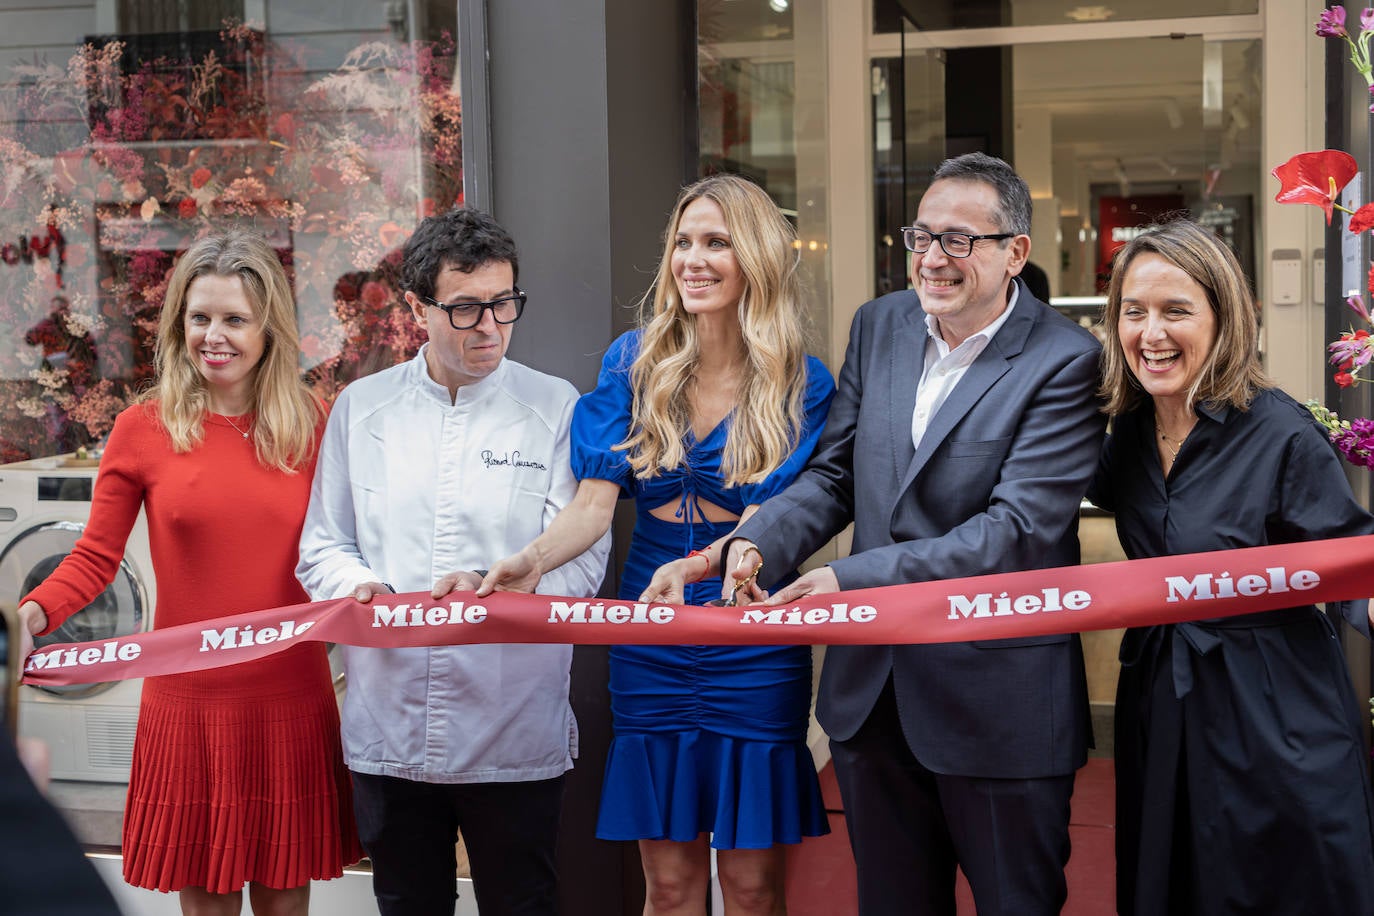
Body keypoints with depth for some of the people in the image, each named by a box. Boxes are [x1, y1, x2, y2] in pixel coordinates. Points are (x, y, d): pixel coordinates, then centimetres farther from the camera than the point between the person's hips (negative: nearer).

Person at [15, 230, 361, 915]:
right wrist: (31, 615, -16)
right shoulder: (143, 429, -1)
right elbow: (95, 557, 1)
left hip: (293, 699, 1)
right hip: (188, 701, -1)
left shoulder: (311, 426, 4)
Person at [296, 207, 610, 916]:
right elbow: (322, 548, 11)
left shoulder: (555, 409, 0)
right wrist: (359, 588, -12)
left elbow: (583, 560, -6)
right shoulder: (362, 408, 8)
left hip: (515, 731, -2)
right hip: (388, 724, 2)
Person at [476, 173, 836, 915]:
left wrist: (694, 567, -32)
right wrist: (533, 560, -23)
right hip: (649, 642, 2)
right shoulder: (635, 364, 4)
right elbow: (596, 500, -3)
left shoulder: (799, 386, -3)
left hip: (752, 639, -2)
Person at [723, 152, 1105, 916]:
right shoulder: (879, 326, 6)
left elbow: (1017, 529, -22)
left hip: (998, 702, -6)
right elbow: (835, 472, 8)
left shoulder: (1063, 360, -14)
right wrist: (758, 542, -12)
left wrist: (855, 578, -28)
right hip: (873, 689, 6)